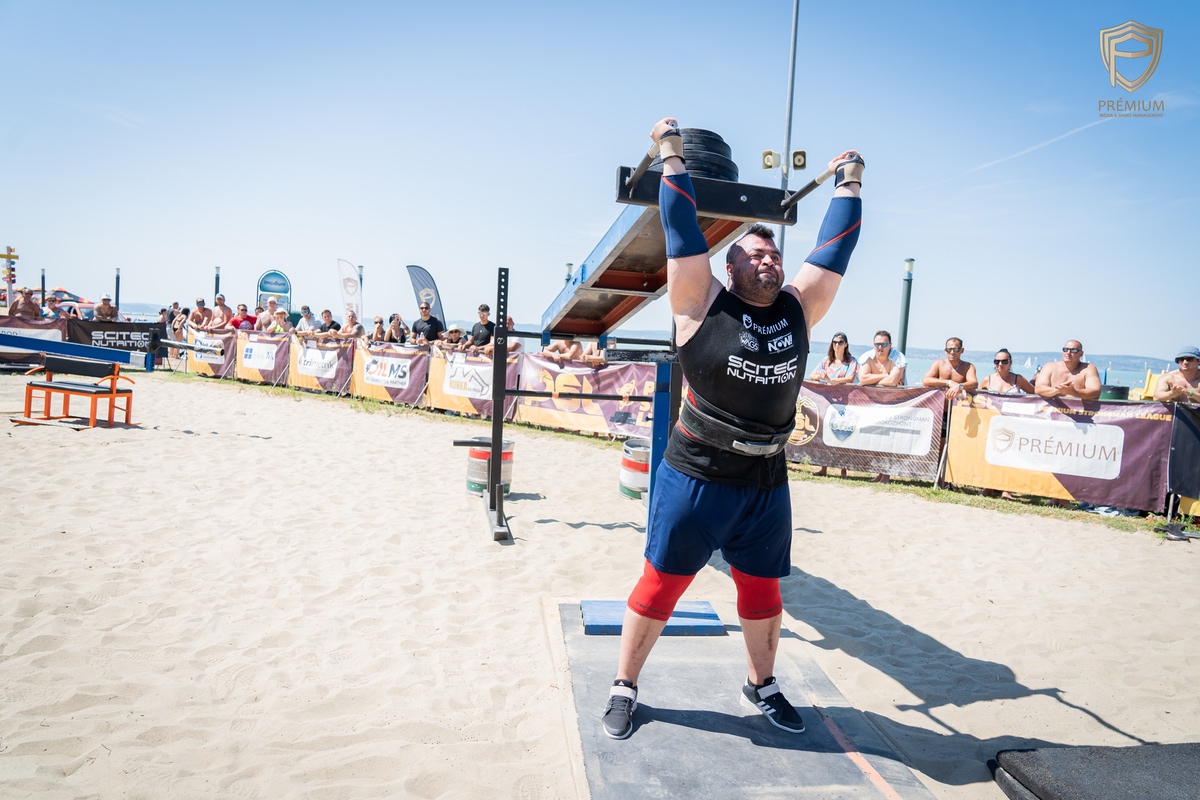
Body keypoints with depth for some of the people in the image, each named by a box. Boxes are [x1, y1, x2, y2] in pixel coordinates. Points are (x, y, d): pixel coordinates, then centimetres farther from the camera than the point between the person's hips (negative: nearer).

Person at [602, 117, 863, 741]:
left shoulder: (798, 308, 4)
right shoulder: (703, 304, -7)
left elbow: (835, 246, 11)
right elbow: (681, 229, -8)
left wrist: (848, 184, 18)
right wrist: (673, 157, -2)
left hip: (767, 485, 5)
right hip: (694, 478, -4)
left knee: (763, 593, 18)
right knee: (660, 585, 7)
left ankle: (760, 684, 41)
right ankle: (624, 688, 25)